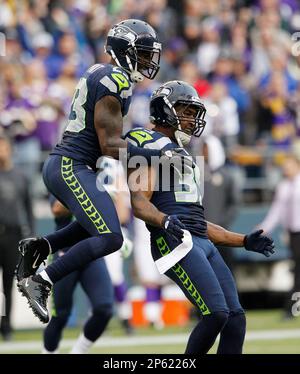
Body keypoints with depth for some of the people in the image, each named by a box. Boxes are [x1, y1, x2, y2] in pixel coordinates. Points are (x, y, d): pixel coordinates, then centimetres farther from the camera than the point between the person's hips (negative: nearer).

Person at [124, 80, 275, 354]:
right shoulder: (147, 143, 1)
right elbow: (139, 203, -12)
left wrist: (244, 241, 24)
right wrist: (164, 221, -32)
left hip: (203, 242, 10)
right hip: (176, 241, -10)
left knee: (235, 317, 1)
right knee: (217, 313, -19)